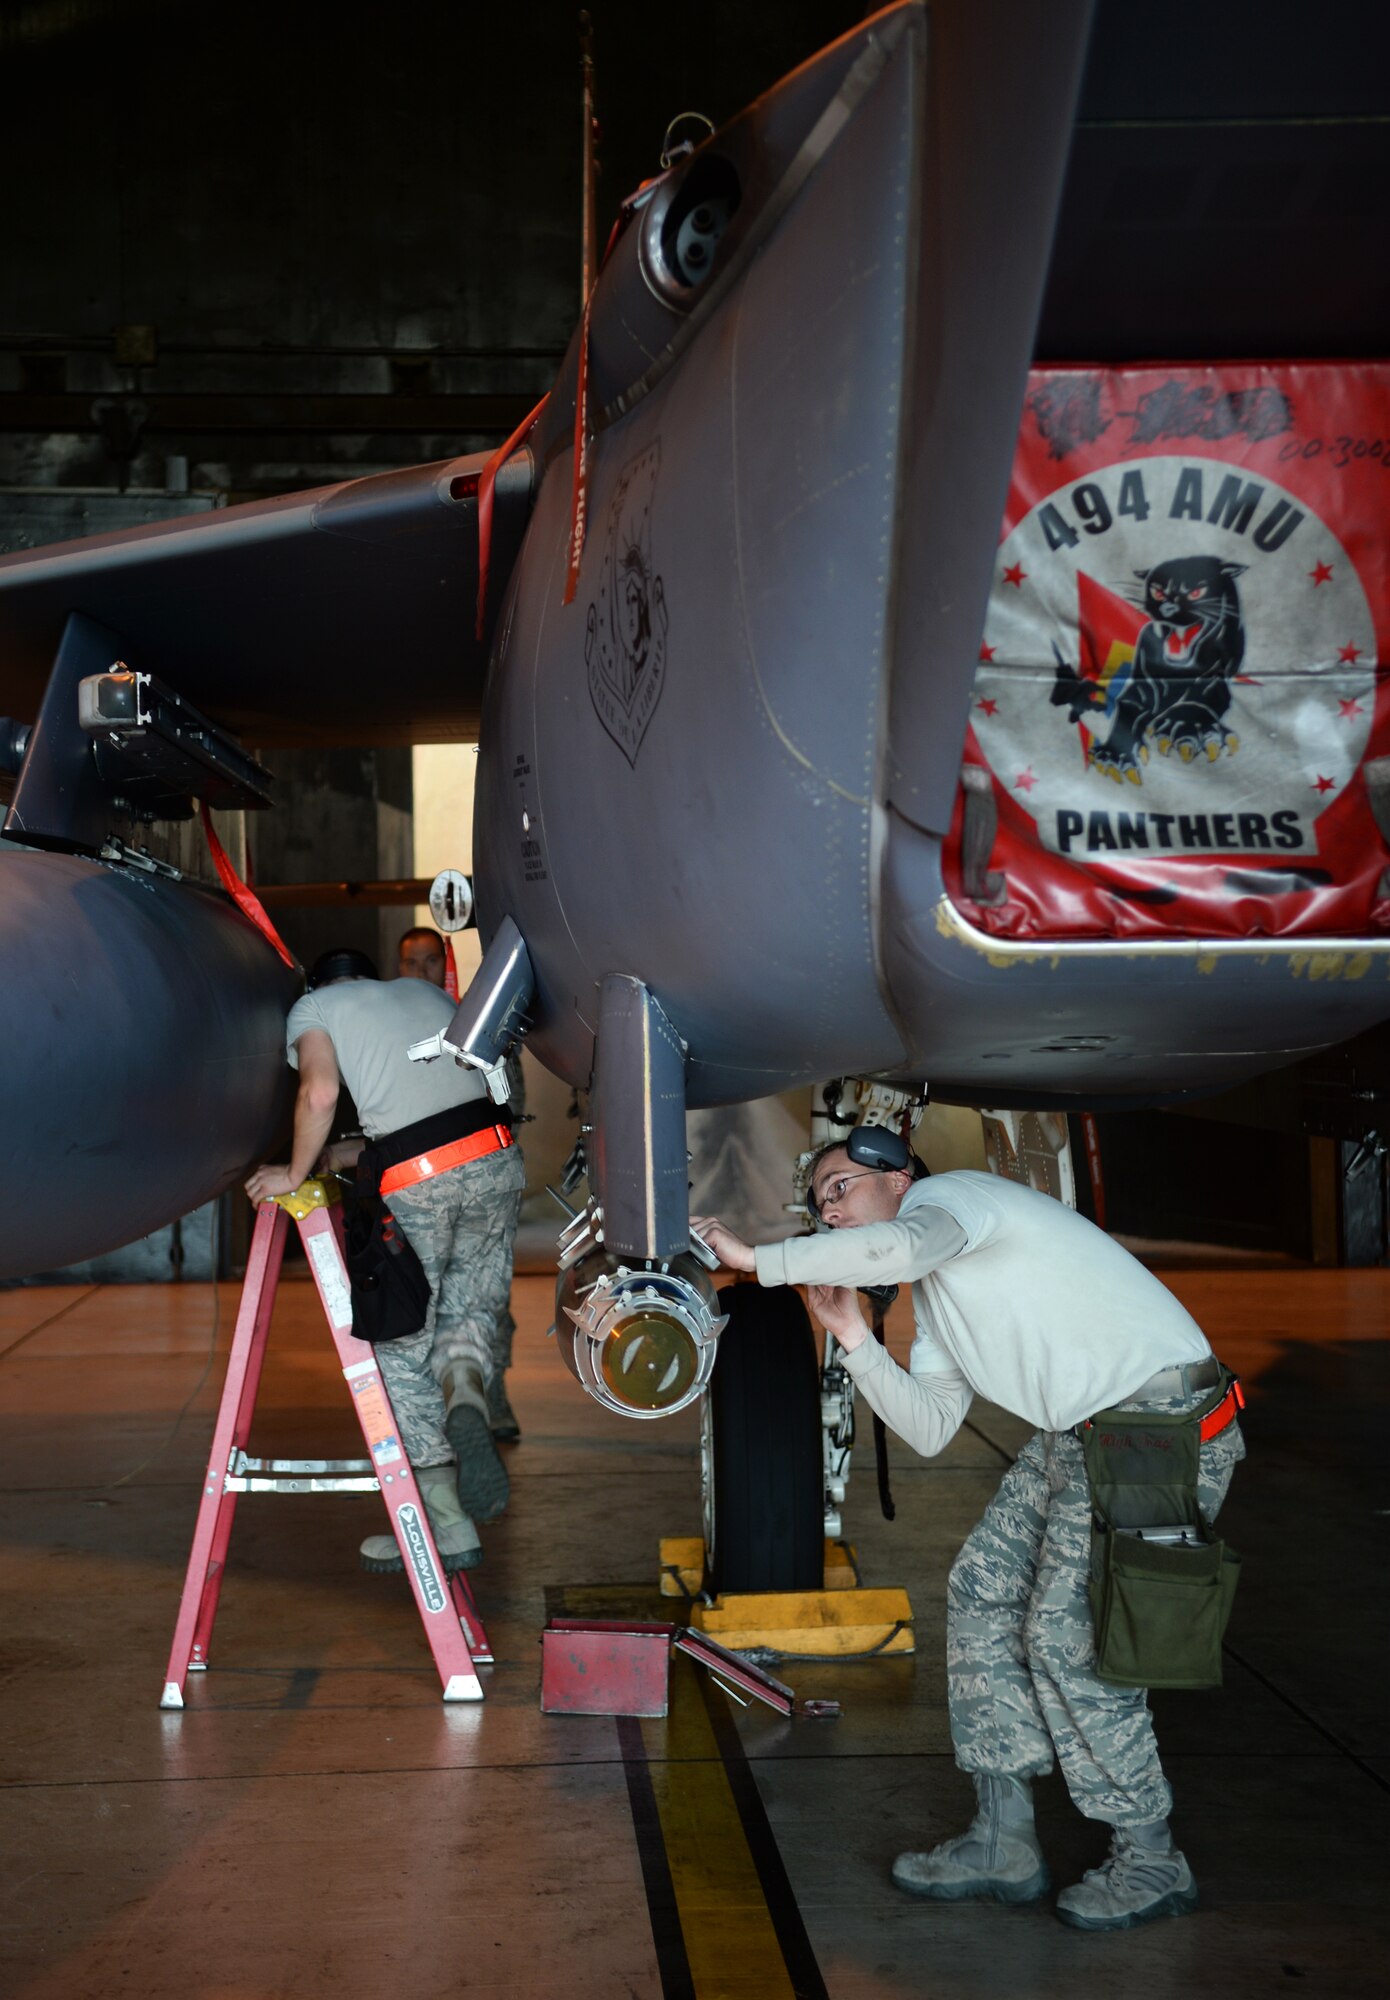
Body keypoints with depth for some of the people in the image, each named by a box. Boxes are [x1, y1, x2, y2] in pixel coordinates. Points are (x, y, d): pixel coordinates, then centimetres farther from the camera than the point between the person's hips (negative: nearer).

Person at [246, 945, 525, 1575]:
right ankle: (465, 1396, -10)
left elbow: (320, 1091, -8)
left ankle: (448, 1527, 7)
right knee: (470, 1308, 24)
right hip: (496, 1155, 5)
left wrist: (297, 1173, 5)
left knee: (401, 1345, 9)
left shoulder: (313, 1008, 13)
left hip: (415, 1184, -5)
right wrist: (339, 1155, 29)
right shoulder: (426, 992, 28)